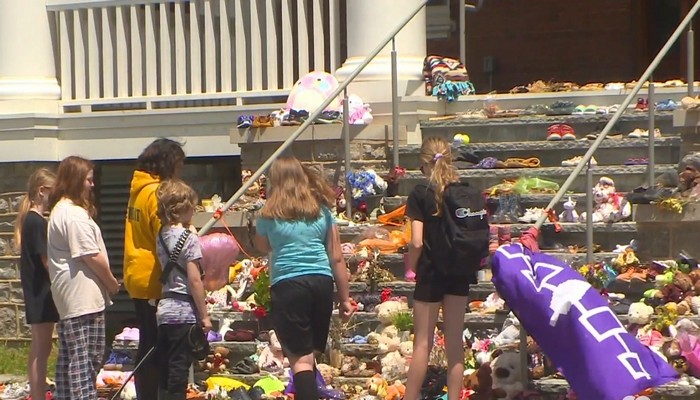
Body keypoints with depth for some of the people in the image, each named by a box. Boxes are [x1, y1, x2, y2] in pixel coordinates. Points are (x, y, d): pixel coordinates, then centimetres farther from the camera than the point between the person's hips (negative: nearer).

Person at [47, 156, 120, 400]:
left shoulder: (59, 210, 16)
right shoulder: (75, 214, -17)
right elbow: (92, 255, -19)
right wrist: (112, 283, -4)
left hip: (68, 296, 10)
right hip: (84, 296, -10)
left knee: (69, 356, 13)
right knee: (87, 356, -9)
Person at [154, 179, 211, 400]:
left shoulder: (162, 236, 9)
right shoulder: (189, 238, -12)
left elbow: (165, 274, 11)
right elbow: (195, 280, -14)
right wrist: (204, 315, -9)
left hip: (164, 309, 7)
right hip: (185, 311, -7)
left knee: (165, 369, 10)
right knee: (179, 368, -5)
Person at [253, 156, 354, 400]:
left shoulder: (270, 215, 5)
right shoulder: (322, 211, 11)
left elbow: (262, 247, 25)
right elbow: (336, 258, 11)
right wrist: (345, 298, 16)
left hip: (288, 284, -4)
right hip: (322, 282, 4)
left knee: (300, 358, -6)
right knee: (311, 354, 18)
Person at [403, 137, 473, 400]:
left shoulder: (420, 194, -11)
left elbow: (417, 242, -16)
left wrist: (410, 269, -1)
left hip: (431, 272, -4)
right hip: (459, 273, 4)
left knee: (422, 342, 2)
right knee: (455, 341, 8)